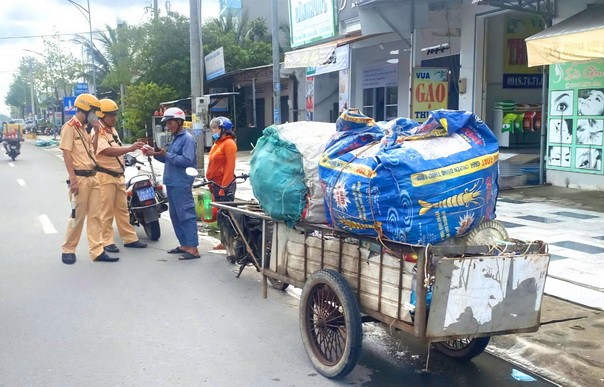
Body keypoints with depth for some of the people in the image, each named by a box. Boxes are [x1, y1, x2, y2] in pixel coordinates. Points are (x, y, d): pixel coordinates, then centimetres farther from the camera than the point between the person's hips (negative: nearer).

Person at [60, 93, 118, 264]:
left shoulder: (85, 128, 16)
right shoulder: (69, 127, -9)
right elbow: (66, 154, -14)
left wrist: (96, 131, 10)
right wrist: (73, 178, -21)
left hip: (93, 177, 8)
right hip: (80, 178, -8)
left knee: (94, 216, 7)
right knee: (77, 216, 0)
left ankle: (97, 251, 10)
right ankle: (68, 250, 15)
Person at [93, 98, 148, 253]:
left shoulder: (112, 129, 14)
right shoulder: (98, 133, -16)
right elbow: (108, 152, -31)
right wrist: (130, 148, -39)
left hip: (118, 175, 9)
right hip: (105, 176, -9)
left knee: (122, 209, 12)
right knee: (106, 211, -3)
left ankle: (130, 238, 18)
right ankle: (107, 241, 5)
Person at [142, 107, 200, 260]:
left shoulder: (187, 139, -10)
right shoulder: (175, 138, 18)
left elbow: (187, 160, -21)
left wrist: (166, 155, -20)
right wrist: (155, 154, 4)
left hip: (182, 184, -10)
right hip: (172, 183, 10)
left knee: (186, 215, -9)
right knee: (175, 216, 13)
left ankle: (193, 248, -7)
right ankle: (184, 245, 22)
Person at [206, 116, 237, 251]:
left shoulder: (229, 143, -11)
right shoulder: (217, 143, 17)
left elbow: (230, 167, -18)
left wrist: (224, 187, -21)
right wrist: (212, 184, 17)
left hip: (225, 185, -9)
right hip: (216, 184, 9)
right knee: (220, 214, 14)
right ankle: (223, 242, 22)